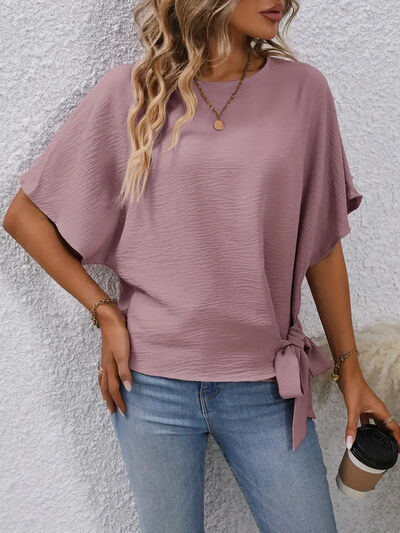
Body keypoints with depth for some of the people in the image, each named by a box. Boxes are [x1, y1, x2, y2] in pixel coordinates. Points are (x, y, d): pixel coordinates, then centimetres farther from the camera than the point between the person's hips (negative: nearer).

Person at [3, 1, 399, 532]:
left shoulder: (303, 89, 0)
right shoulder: (130, 91, -3)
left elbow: (322, 244, 5)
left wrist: (349, 368, 8)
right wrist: (104, 311, -4)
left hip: (266, 388, 1)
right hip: (151, 385, 0)